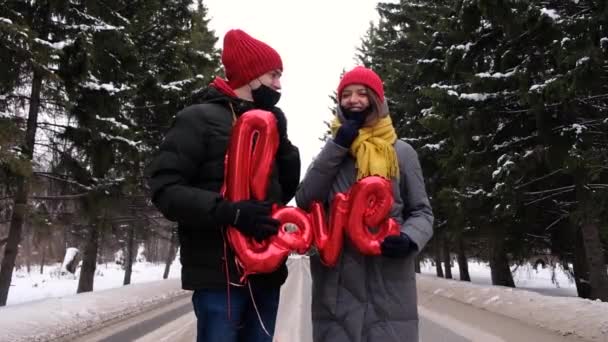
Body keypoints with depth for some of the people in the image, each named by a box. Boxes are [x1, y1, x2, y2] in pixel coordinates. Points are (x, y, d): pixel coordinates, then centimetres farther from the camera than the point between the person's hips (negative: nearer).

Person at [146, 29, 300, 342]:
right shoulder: (200, 119, -5)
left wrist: (281, 137, 1)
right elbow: (164, 187, -13)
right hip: (220, 273, -6)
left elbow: (288, 190, 14)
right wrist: (231, 213, -24)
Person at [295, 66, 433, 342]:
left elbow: (422, 212, 8)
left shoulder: (401, 152, 5)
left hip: (390, 282, -1)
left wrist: (409, 239, -15)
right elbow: (305, 201, -3)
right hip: (335, 284, 1)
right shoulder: (330, 151, 10)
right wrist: (337, 146, -8)